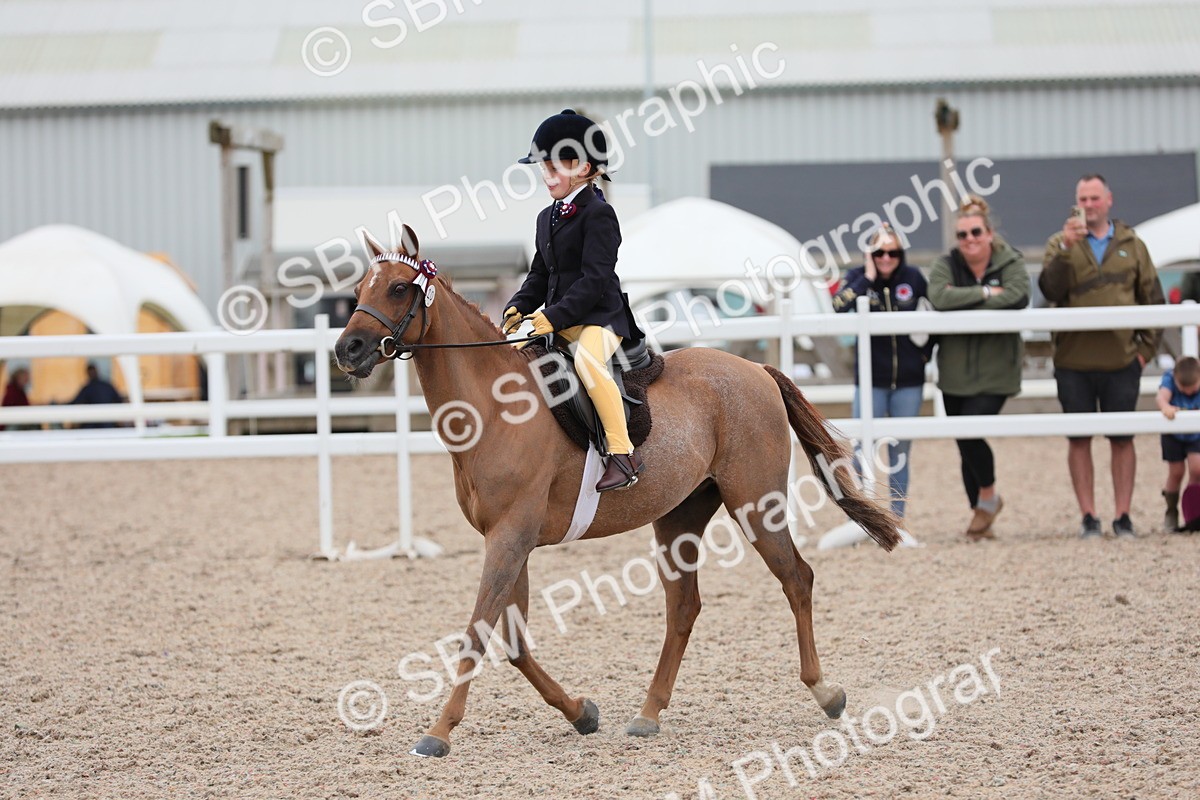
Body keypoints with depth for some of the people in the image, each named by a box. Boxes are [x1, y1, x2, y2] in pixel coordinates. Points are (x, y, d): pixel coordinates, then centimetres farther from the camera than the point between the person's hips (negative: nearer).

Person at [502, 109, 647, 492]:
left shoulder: (598, 215, -11)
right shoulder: (547, 218, 17)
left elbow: (595, 279, -19)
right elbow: (540, 275, 21)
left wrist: (554, 317, -25)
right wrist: (518, 308, 1)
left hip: (600, 316, -9)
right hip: (559, 320, 9)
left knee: (587, 359, -37)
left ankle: (623, 453, -35)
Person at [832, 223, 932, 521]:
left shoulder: (913, 278, 1)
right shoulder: (858, 277, -3)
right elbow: (838, 306, -21)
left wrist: (925, 352, 6)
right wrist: (868, 278, -20)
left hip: (908, 381, 1)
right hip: (871, 379, -1)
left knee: (900, 452, 7)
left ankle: (897, 519, 14)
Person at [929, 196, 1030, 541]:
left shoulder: (1010, 262, -2)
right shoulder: (947, 265, 2)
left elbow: (1016, 296, -22)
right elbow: (938, 296, -18)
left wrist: (962, 302, -19)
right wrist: (985, 293, -19)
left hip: (994, 372, -3)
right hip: (955, 373, 3)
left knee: (970, 435, -17)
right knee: (966, 446, 7)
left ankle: (988, 496, 9)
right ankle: (981, 516, 21)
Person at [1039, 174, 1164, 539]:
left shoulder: (1131, 244, 8)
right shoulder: (1060, 244, 4)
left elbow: (1152, 298, 11)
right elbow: (1051, 290, -12)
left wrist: (1146, 347, 3)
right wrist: (1066, 248, -23)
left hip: (1121, 360, 1)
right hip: (1073, 361, -1)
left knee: (1122, 439, 4)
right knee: (1079, 440, 2)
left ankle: (1122, 515, 10)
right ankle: (1088, 516, 8)